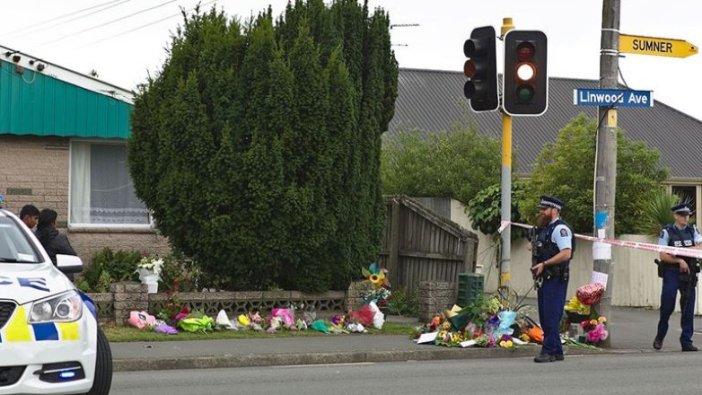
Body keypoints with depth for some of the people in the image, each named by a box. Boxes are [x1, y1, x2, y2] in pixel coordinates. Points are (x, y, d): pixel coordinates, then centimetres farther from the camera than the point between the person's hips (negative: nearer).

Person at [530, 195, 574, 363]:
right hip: (545, 278, 10)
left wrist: (543, 264, -22)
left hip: (556, 279, -10)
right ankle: (556, 352, 17)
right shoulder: (545, 228, 19)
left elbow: (566, 254, -22)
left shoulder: (560, 228, -11)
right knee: (545, 317, 11)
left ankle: (549, 351, -11)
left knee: (551, 316, -11)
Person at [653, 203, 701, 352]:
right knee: (667, 307, 0)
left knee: (688, 309, 0)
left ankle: (686, 341, 4)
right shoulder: (667, 232, -1)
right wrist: (680, 260, -16)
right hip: (671, 274, -3)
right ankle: (660, 337, 21)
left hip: (688, 274, 3)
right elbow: (662, 256, -5)